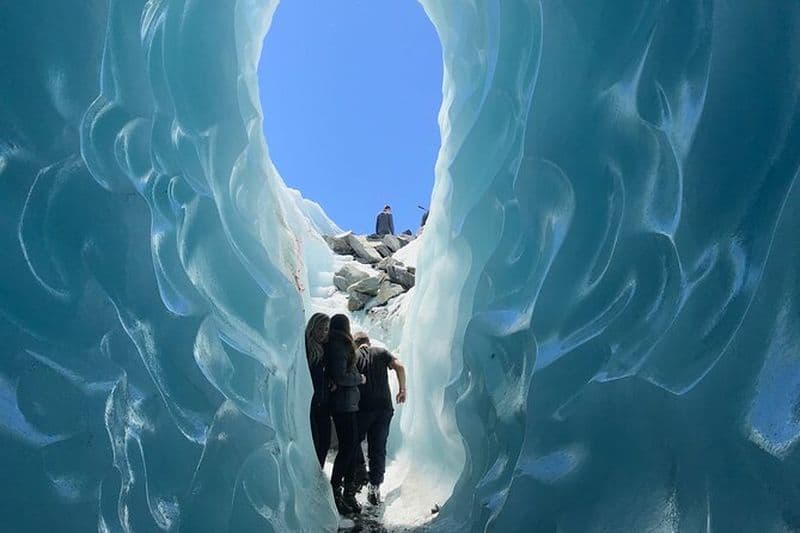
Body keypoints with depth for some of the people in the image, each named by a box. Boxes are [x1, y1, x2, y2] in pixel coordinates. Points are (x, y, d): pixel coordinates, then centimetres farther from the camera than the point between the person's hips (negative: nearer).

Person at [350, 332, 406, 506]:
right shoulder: (381, 352, 10)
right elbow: (399, 366, -3)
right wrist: (402, 389, 5)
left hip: (362, 408, -2)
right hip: (384, 407, 2)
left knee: (354, 442, 20)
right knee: (378, 448, 6)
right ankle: (375, 488, 4)